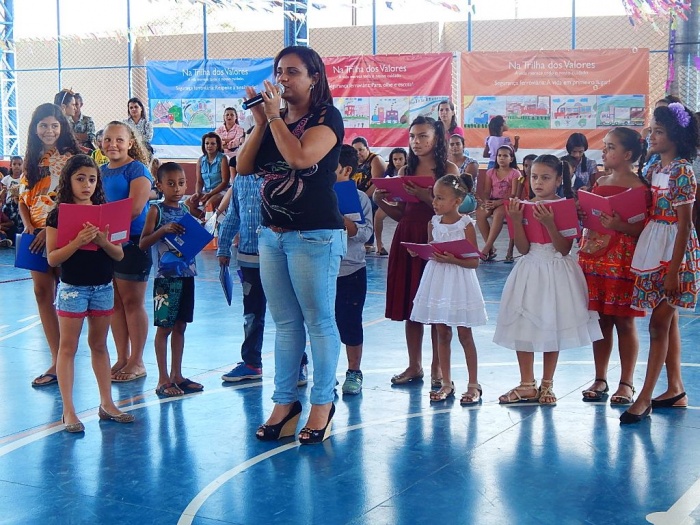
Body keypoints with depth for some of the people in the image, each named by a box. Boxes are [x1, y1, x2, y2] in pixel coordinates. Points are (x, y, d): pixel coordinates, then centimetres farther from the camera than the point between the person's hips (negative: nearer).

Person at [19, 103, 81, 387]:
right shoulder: (32, 160, 12)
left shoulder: (71, 157, -5)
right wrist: (28, 226, -5)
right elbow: (23, 200, 13)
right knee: (42, 293, 4)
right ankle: (57, 360, 8)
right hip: (37, 236, 6)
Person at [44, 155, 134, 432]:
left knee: (100, 345, 13)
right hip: (72, 288, -4)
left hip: (103, 287, 4)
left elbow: (119, 254, 2)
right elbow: (52, 258, -12)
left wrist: (103, 241, -18)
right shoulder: (58, 214, -6)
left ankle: (107, 404, 20)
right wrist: (77, 242, -27)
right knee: (68, 348, 1)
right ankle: (68, 411, 4)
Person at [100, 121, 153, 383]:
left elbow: (135, 208, -17)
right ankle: (122, 358, 18)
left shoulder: (136, 169, -6)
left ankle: (137, 361, 8)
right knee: (115, 302, 10)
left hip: (132, 241, -7)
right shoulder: (101, 171, 15)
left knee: (132, 302, -1)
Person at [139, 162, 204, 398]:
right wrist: (163, 229, -23)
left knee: (180, 326, 11)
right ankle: (163, 379, 4)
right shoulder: (156, 210, -4)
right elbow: (142, 244, -10)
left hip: (187, 274, 5)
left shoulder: (186, 210, 11)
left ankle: (177, 375, 19)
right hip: (166, 276, -5)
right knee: (164, 327, -1)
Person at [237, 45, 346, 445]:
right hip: (272, 233, 7)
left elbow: (300, 157, -23)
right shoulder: (275, 119, 13)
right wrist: (260, 121, -3)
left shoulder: (327, 117, -5)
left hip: (315, 235, -7)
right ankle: (285, 401, 18)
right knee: (285, 323, 11)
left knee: (319, 321, 0)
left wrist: (275, 116, -12)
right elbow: (244, 167, 5)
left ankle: (323, 403, 10)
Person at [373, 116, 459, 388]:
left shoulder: (449, 169, 0)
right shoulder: (405, 171, 13)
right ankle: (414, 366, 17)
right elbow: (400, 214, 12)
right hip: (407, 240, 5)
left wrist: (425, 197, -21)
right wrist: (381, 200, -5)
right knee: (410, 305, 7)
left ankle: (437, 368, 6)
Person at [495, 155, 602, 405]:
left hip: (556, 272, -3)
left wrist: (549, 223, -24)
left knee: (552, 326, 4)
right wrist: (516, 220, -17)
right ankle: (527, 385, 16)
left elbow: (565, 248, -13)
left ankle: (547, 385, 17)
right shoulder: (523, 206, 2)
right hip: (530, 270, 3)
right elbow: (523, 248, -5)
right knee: (524, 326, 4)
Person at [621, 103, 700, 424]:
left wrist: (673, 270, -19)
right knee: (669, 321, 13)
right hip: (652, 246, 8)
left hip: (674, 251, -8)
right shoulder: (655, 168, 11)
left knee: (659, 324, -6)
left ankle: (645, 398, -2)